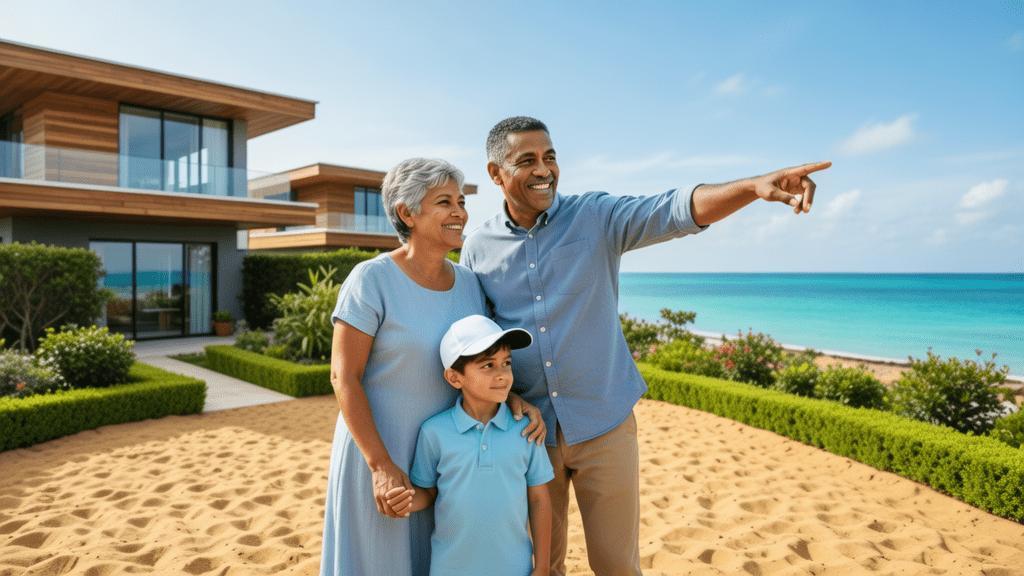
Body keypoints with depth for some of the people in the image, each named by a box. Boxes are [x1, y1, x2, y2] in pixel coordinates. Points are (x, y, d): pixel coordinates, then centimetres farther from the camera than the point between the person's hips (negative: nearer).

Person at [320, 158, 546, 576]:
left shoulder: (468, 282, -1)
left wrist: (514, 399, -13)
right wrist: (381, 465, -19)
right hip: (378, 451, -5)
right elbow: (343, 376, -16)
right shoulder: (372, 279, -17)